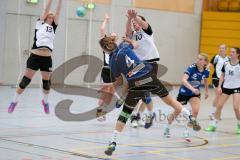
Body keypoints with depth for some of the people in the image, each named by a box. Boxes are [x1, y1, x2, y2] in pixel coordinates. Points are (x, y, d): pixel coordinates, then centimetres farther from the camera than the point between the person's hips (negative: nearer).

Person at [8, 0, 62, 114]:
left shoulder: (53, 28, 15)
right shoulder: (39, 24, 10)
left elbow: (57, 12, 10)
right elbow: (46, 10, 7)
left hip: (47, 59, 3)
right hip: (35, 57, -3)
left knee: (46, 82, 9)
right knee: (25, 81, -1)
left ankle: (45, 101, 32)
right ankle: (14, 101, 10)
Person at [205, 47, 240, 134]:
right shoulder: (226, 64, 0)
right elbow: (222, 76, 9)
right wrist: (219, 87, 3)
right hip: (226, 87, 4)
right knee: (219, 105, 3)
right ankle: (213, 125, 14)